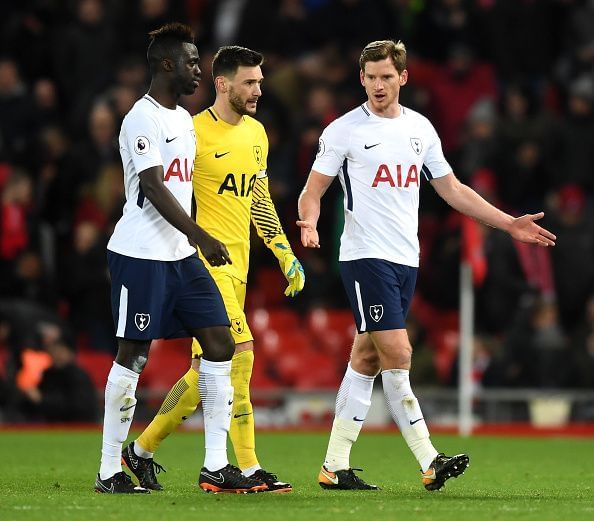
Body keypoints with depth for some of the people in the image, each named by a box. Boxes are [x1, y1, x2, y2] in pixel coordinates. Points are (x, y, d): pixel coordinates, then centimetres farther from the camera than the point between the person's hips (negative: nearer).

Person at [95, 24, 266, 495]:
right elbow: (153, 187, -19)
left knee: (219, 344, 1)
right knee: (134, 355, -5)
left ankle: (216, 465, 3)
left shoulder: (184, 118, 17)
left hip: (182, 255, 9)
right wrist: (200, 236, -24)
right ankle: (109, 471, 3)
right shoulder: (142, 119, -12)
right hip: (141, 255, -9)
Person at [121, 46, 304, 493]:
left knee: (206, 370, 8)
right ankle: (248, 468, -14)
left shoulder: (256, 133, 15)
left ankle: (142, 449, 21)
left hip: (237, 264, 8)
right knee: (240, 351, -18)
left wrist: (287, 256, 19)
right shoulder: (193, 132, -9)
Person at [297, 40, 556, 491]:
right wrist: (310, 224, -24)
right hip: (365, 256, -6)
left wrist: (510, 223, 16)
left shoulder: (420, 128, 12)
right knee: (397, 354, -14)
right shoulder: (344, 130, -3)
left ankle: (335, 467, 12)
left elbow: (452, 189, 20)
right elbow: (313, 190, -2)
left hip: (406, 259, 6)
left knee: (366, 360, 7)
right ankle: (429, 462, -15)